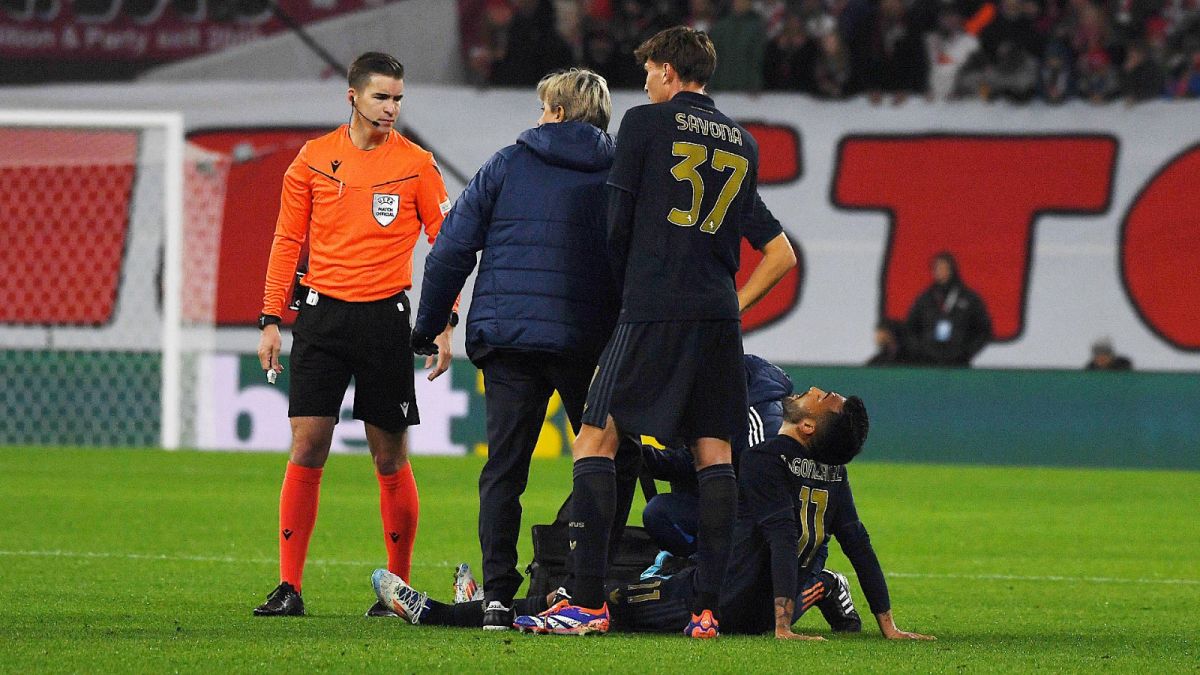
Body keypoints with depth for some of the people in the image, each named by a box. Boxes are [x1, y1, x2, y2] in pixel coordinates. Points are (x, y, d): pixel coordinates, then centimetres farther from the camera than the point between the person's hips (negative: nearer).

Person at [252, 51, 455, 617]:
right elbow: (287, 242, 10)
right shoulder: (313, 159, 5)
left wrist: (443, 327, -5)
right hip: (323, 312, 1)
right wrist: (271, 321, 4)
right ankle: (289, 587, -1)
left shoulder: (416, 164, 1)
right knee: (306, 449, -4)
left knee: (391, 459, 2)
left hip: (385, 316, -1)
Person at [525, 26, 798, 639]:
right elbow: (778, 253, 19)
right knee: (713, 451, 6)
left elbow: (617, 225, 4)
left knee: (595, 442, -4)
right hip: (719, 316, 5)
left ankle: (588, 603, -14)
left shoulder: (646, 123, 2)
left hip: (652, 311, -5)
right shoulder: (743, 144, 17)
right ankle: (709, 606, -1)